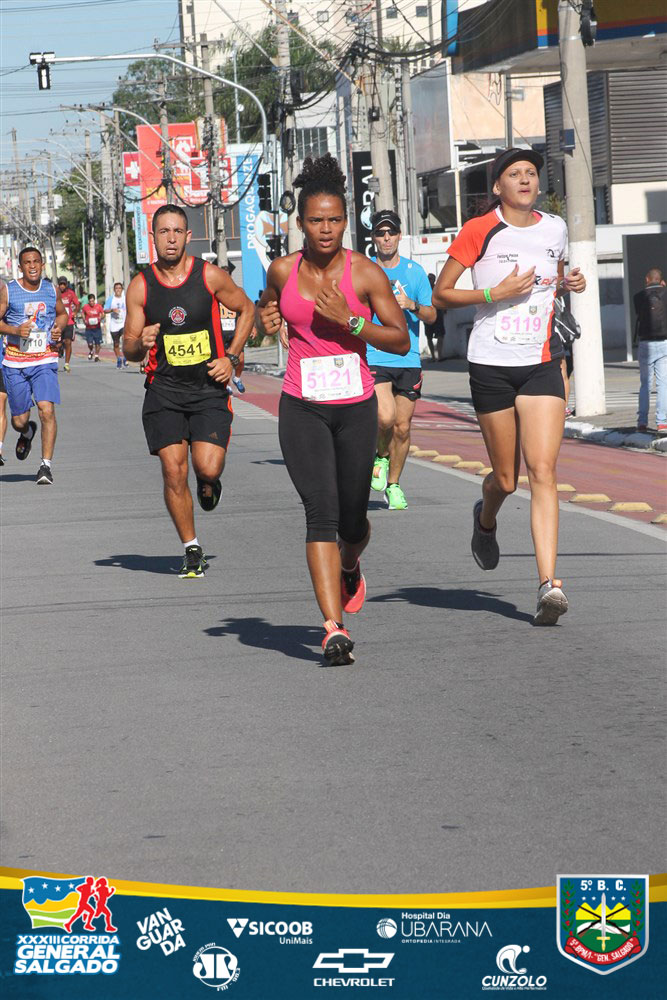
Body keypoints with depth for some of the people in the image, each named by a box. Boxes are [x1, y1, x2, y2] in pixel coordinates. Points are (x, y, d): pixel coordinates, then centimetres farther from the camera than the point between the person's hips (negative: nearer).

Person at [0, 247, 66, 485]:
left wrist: (59, 327, 2)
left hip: (45, 361, 0)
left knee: (47, 410, -19)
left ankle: (46, 465, -12)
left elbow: (62, 313, 23)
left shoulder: (52, 290, 6)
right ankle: (27, 432, 45)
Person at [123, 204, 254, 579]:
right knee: (174, 472, -6)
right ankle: (193, 551, 10)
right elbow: (129, 350, 5)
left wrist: (231, 357, 0)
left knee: (208, 467, -15)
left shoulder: (211, 276, -5)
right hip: (164, 389, 1)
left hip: (209, 385, -1)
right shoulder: (141, 287, -1)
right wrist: (141, 343, -20)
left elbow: (247, 309, 11)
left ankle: (209, 484, 25)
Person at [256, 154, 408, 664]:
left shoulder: (366, 273, -5)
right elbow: (268, 304, 25)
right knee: (321, 513, -14)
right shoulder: (283, 271, 2)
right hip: (302, 408, 0)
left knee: (353, 518, 11)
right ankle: (335, 630, -18)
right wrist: (267, 320, 1)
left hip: (356, 406, 0)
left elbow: (401, 340, -6)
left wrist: (349, 320, -19)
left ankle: (350, 567, 49)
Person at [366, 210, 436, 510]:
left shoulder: (415, 271, 7)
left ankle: (393, 484, 22)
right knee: (386, 417, -21)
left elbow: (431, 316, 5)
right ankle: (381, 456, 10)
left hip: (408, 359, 2)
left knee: (402, 427, 4)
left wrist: (412, 305, -15)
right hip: (373, 358, -2)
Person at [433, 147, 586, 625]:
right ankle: (485, 519, 45)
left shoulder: (555, 229, 8)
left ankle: (549, 582, -19)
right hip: (492, 365, -2)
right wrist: (495, 293, -15)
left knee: (543, 472, -12)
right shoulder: (479, 231, -5)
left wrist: (569, 284, 5)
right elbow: (441, 294, -2)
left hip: (542, 365, 2)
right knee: (506, 479, 7)